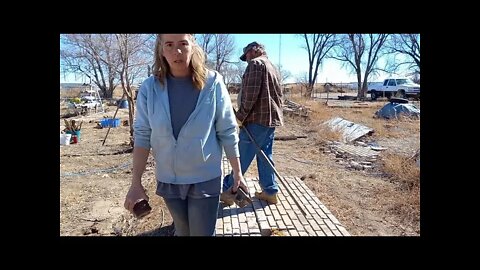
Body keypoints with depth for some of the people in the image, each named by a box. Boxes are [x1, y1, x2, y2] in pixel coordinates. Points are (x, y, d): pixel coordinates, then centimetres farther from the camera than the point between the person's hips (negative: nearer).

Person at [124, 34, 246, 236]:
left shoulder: (213, 83, -12)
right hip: (167, 180, 2)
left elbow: (228, 132, -7)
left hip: (205, 179, -2)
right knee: (182, 230, 22)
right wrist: (136, 183, -5)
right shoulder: (150, 88, -7)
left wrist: (237, 173, -3)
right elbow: (142, 136, -4)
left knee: (203, 232, 12)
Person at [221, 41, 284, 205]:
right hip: (272, 118, 9)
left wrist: (241, 115, -14)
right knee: (265, 155, 13)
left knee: (242, 157, -2)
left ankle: (227, 191, 8)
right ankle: (270, 192, 17)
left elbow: (251, 92, -18)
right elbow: (279, 95, 22)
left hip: (257, 118, -9)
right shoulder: (273, 68, 23)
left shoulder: (256, 63, -6)